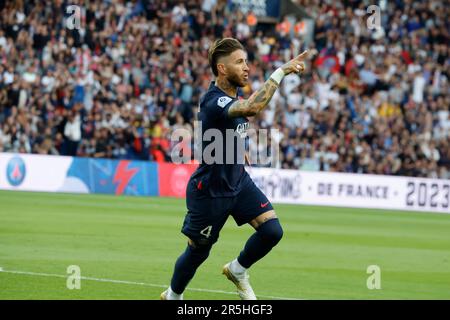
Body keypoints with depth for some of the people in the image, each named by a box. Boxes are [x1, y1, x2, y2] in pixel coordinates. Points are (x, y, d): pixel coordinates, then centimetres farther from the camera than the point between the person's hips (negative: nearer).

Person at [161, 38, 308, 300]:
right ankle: (173, 296, 37)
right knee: (198, 252, 9)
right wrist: (281, 71, -47)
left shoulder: (232, 94, 1)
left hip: (239, 182, 8)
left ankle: (238, 270, 16)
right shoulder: (214, 102, -29)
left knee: (272, 230, -10)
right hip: (209, 190, -8)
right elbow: (253, 108, -48)